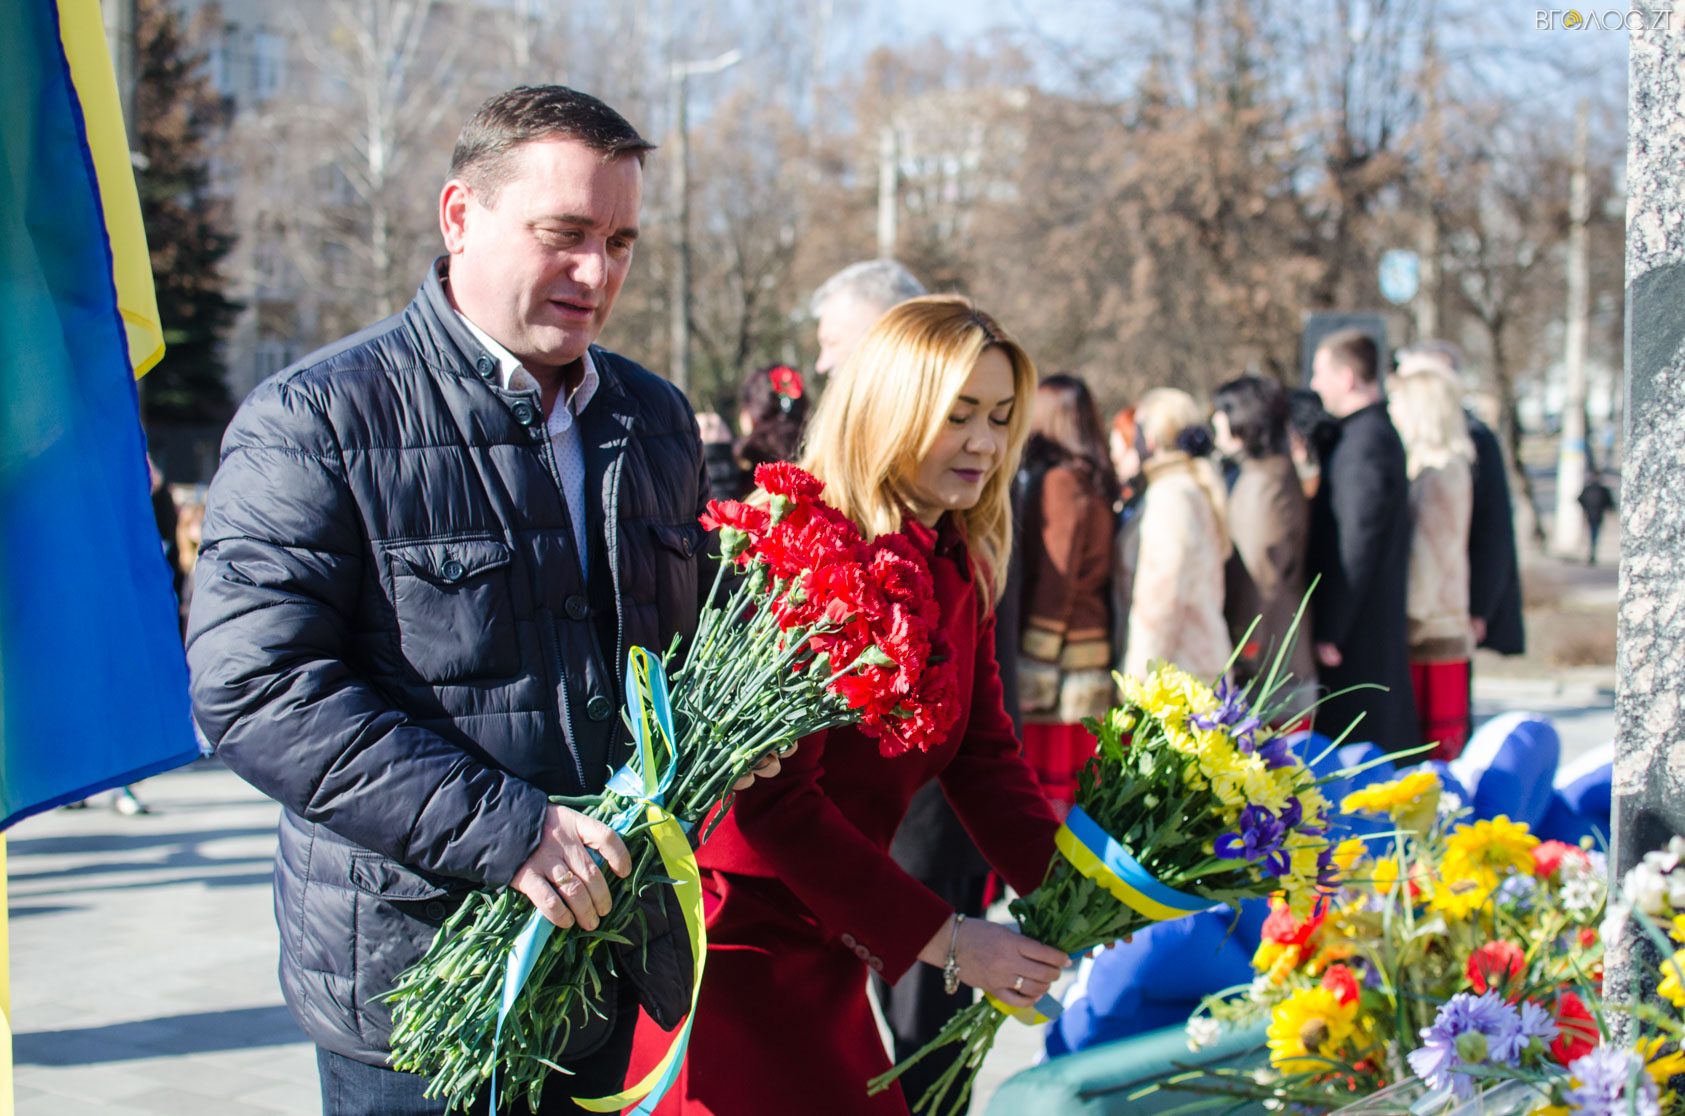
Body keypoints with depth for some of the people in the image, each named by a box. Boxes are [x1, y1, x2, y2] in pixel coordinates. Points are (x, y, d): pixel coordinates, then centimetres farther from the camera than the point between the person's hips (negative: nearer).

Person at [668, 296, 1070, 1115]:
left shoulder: (960, 569, 7)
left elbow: (983, 756, 4)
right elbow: (773, 796, -23)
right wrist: (940, 936, -23)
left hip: (824, 947, 8)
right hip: (734, 944, -8)